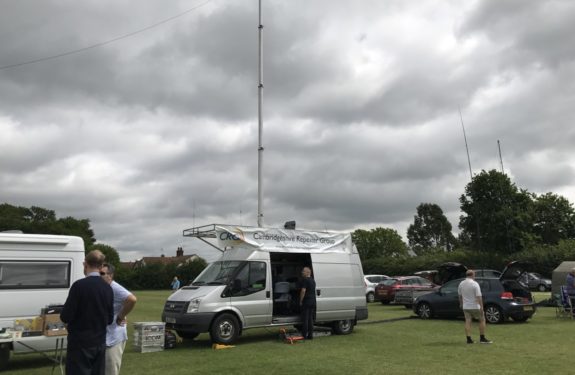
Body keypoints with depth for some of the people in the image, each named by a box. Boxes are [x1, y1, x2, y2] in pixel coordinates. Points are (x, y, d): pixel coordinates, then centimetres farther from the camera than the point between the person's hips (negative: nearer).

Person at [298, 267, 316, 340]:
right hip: (313, 301, 8)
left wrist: (301, 301, -12)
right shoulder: (313, 280, 17)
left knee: (305, 319, -3)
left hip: (306, 301, -8)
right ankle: (310, 335, 13)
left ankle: (304, 335, -1)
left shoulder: (305, 280, -12)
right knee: (310, 319, 11)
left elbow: (303, 291, -17)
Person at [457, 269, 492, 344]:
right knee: (482, 320, 11)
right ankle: (482, 338, 12)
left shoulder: (461, 284, 4)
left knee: (468, 322, 5)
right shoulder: (475, 284, -15)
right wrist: (481, 307, -18)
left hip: (465, 307, 5)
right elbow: (479, 296, -19)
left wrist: (461, 303, 29)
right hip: (475, 306, -5)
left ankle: (469, 339, 1)